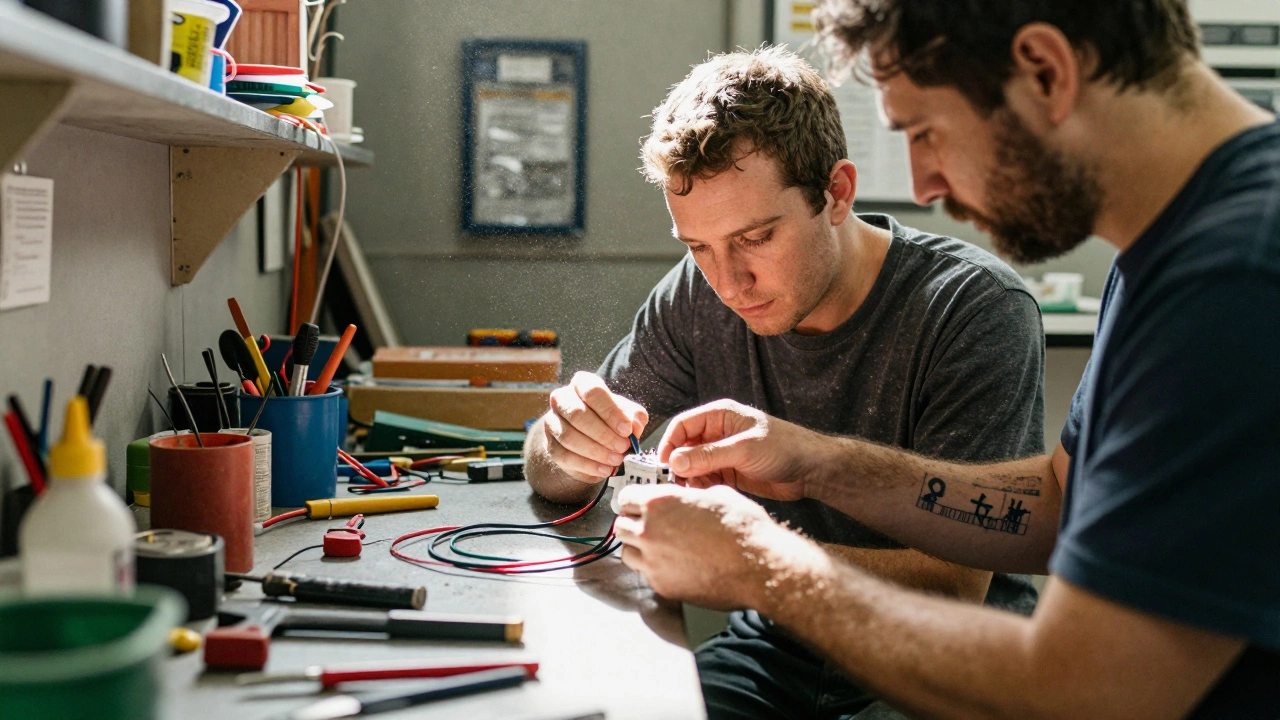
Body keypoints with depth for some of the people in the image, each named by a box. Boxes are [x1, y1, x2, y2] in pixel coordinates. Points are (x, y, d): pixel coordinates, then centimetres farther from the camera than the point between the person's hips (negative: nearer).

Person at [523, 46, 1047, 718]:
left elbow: (955, 586, -24)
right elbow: (551, 475, 3)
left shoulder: (975, 310, -20)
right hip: (782, 645, 2)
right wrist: (567, 449, -22)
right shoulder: (699, 297, -5)